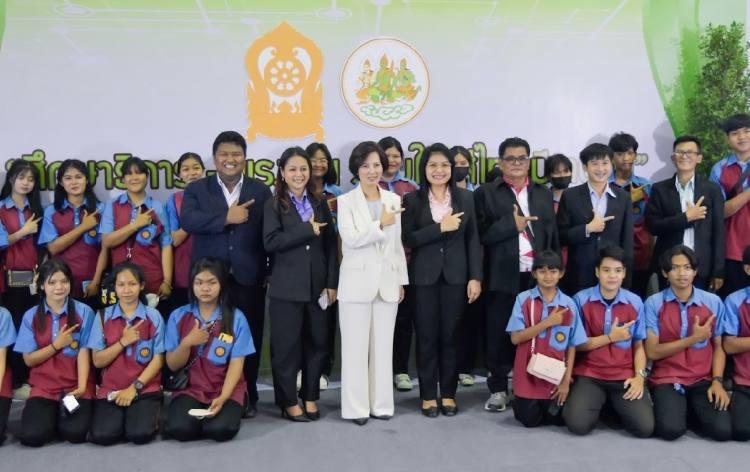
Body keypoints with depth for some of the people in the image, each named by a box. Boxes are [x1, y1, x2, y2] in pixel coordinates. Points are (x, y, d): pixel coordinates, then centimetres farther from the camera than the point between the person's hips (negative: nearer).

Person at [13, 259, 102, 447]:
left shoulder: (84, 312, -1)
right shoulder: (31, 316, 4)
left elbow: (84, 353, -6)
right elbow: (29, 359, 3)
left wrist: (81, 386, -18)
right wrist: (56, 345, -10)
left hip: (75, 386, -1)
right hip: (43, 386, 1)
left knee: (74, 433, -22)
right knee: (32, 436, -20)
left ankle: (66, 410, 12)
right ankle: (52, 414, 14)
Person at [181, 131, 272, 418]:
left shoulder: (261, 191, 8)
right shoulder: (197, 189, 7)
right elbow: (188, 221, -12)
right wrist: (226, 217, -19)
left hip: (249, 278, 0)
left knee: (249, 340, 6)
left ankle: (247, 398, 19)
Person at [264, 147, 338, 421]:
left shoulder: (320, 203, 10)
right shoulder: (274, 205, -1)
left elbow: (331, 244, 7)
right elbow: (270, 242, -15)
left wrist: (332, 283, 1)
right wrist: (308, 229, -17)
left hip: (317, 285, 3)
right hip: (287, 287, -3)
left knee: (316, 343, 9)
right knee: (286, 345, 2)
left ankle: (310, 397, 22)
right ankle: (289, 401, 14)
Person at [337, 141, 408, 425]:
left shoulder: (393, 199, 10)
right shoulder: (346, 201, -2)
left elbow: (398, 243, 12)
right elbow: (350, 239, -16)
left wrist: (401, 280, 11)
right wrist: (381, 224, -17)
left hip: (387, 281, 4)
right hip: (357, 282, -4)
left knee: (383, 345, 9)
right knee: (356, 346, 1)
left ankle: (381, 404, 18)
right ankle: (356, 407, 8)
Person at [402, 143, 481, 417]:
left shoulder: (465, 198, 5)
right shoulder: (413, 200, 0)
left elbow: (473, 240, 5)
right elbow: (407, 239, -8)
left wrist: (475, 277, -1)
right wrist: (439, 228, -17)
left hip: (455, 275, 1)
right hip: (424, 276, -1)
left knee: (450, 335, 6)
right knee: (426, 335, 3)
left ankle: (448, 393, 17)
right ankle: (428, 395, 13)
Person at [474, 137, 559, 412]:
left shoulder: (543, 193, 15)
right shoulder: (486, 193, 3)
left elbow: (553, 234, 11)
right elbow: (481, 234, -7)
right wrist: (512, 224, -13)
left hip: (537, 277, 3)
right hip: (503, 277, -2)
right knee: (500, 335, 3)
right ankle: (498, 389, 14)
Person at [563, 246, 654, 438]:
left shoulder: (635, 302, 3)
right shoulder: (581, 299, -4)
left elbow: (638, 345, 6)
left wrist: (639, 376, -9)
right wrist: (611, 337, -8)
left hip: (625, 376, 2)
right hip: (589, 375, -1)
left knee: (645, 427, -19)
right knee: (577, 424, -24)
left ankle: (615, 405, 14)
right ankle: (600, 403, 11)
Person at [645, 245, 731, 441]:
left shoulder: (714, 302, 4)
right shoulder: (653, 304, -5)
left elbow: (718, 347, 7)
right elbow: (652, 351, -8)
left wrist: (717, 381, -8)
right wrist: (693, 339, -13)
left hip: (703, 380, 2)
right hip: (667, 379, -2)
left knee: (723, 430, -21)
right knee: (671, 429, -27)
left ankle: (692, 410, 11)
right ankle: (675, 408, 9)